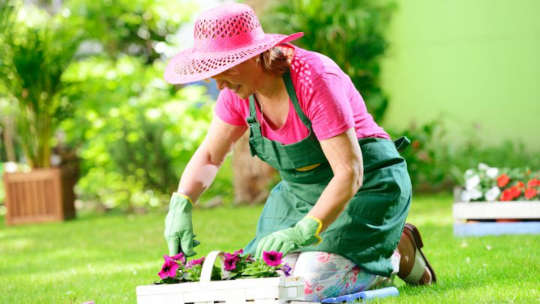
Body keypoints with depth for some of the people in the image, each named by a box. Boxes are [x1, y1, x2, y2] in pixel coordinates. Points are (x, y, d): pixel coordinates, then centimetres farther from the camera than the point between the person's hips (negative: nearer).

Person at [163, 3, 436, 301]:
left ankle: (397, 252, 5)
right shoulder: (240, 90, -9)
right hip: (302, 191, 7)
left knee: (314, 284, -23)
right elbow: (208, 156, 2)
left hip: (365, 187, -7)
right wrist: (181, 205, -17)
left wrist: (303, 232, -43)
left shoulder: (315, 80, -31)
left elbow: (350, 174, -33)